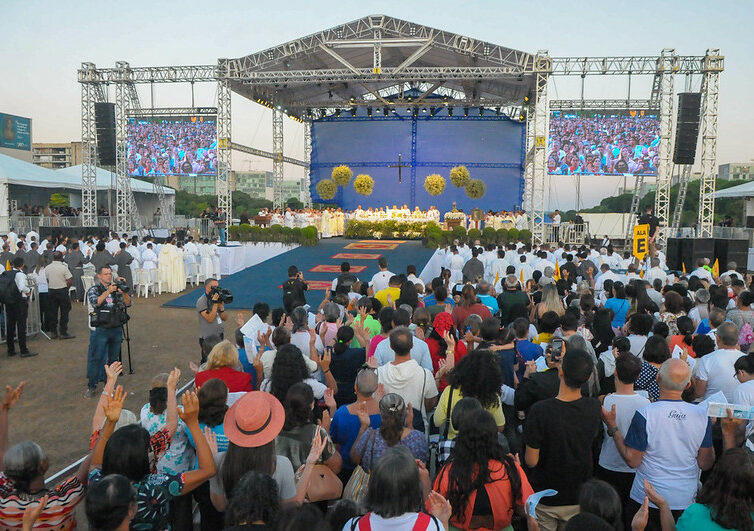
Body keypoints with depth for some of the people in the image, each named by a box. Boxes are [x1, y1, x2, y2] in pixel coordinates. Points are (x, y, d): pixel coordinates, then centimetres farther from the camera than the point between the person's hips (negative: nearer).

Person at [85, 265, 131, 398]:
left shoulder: (116, 289, 11)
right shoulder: (94, 290, 2)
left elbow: (128, 303, 1)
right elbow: (96, 302, -17)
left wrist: (123, 292, -16)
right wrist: (108, 291, -26)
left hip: (116, 329, 4)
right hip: (100, 329, -4)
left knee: (113, 359, 11)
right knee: (96, 358, 0)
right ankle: (91, 386, 10)